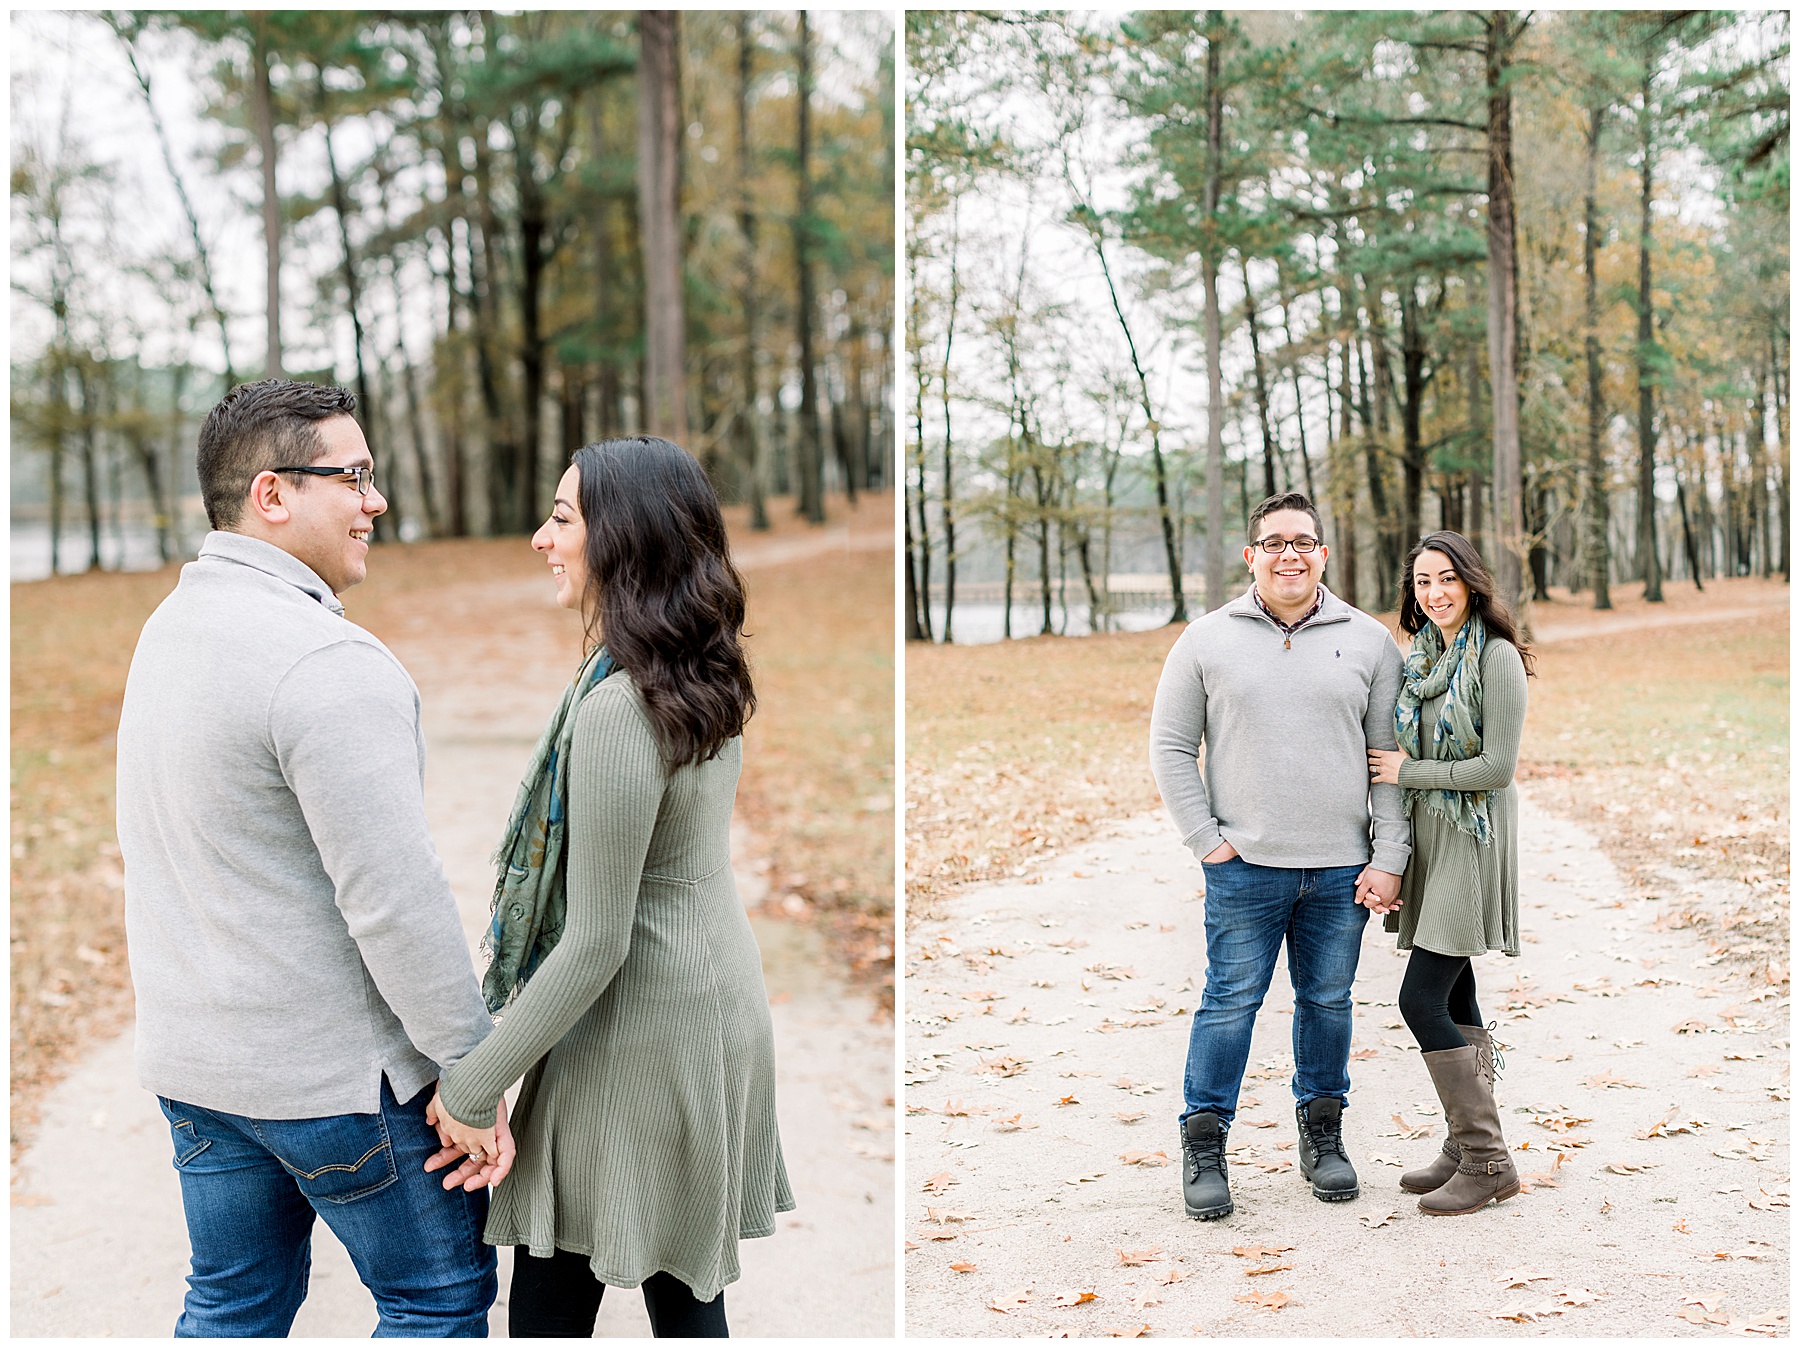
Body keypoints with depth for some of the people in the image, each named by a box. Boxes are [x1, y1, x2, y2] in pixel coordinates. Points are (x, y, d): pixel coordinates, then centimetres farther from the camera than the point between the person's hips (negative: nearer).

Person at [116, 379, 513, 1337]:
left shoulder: (169, 627, 7)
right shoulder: (330, 664, -24)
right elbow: (397, 898, -25)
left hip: (192, 1058, 9)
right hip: (334, 1075, -8)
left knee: (233, 1305, 20)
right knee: (440, 1297, 9)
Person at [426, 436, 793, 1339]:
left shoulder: (619, 709, -24)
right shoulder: (707, 681, 4)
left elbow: (596, 942, -23)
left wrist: (472, 1087, -14)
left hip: (640, 1034, -9)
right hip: (717, 1003, 9)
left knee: (548, 1305, 5)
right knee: (686, 1298, 17)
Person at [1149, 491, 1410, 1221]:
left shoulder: (1369, 641, 5)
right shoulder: (1208, 640, 2)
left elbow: (1392, 757, 5)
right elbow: (1171, 748, 4)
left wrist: (1388, 859, -2)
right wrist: (1207, 839, -3)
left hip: (1342, 869, 2)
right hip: (1244, 867, -1)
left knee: (1328, 1001, 11)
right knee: (1230, 1002, 1)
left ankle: (1323, 1133, 27)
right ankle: (1204, 1145, 12)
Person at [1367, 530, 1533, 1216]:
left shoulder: (1495, 657, -12)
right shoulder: (1421, 656, 12)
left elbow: (1497, 766, -17)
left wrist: (1407, 772, -10)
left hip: (1473, 841, -8)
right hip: (1429, 838, 8)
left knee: (1422, 999, -12)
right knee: (1454, 998, 11)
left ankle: (1488, 1161, -3)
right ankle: (1466, 1150, 19)